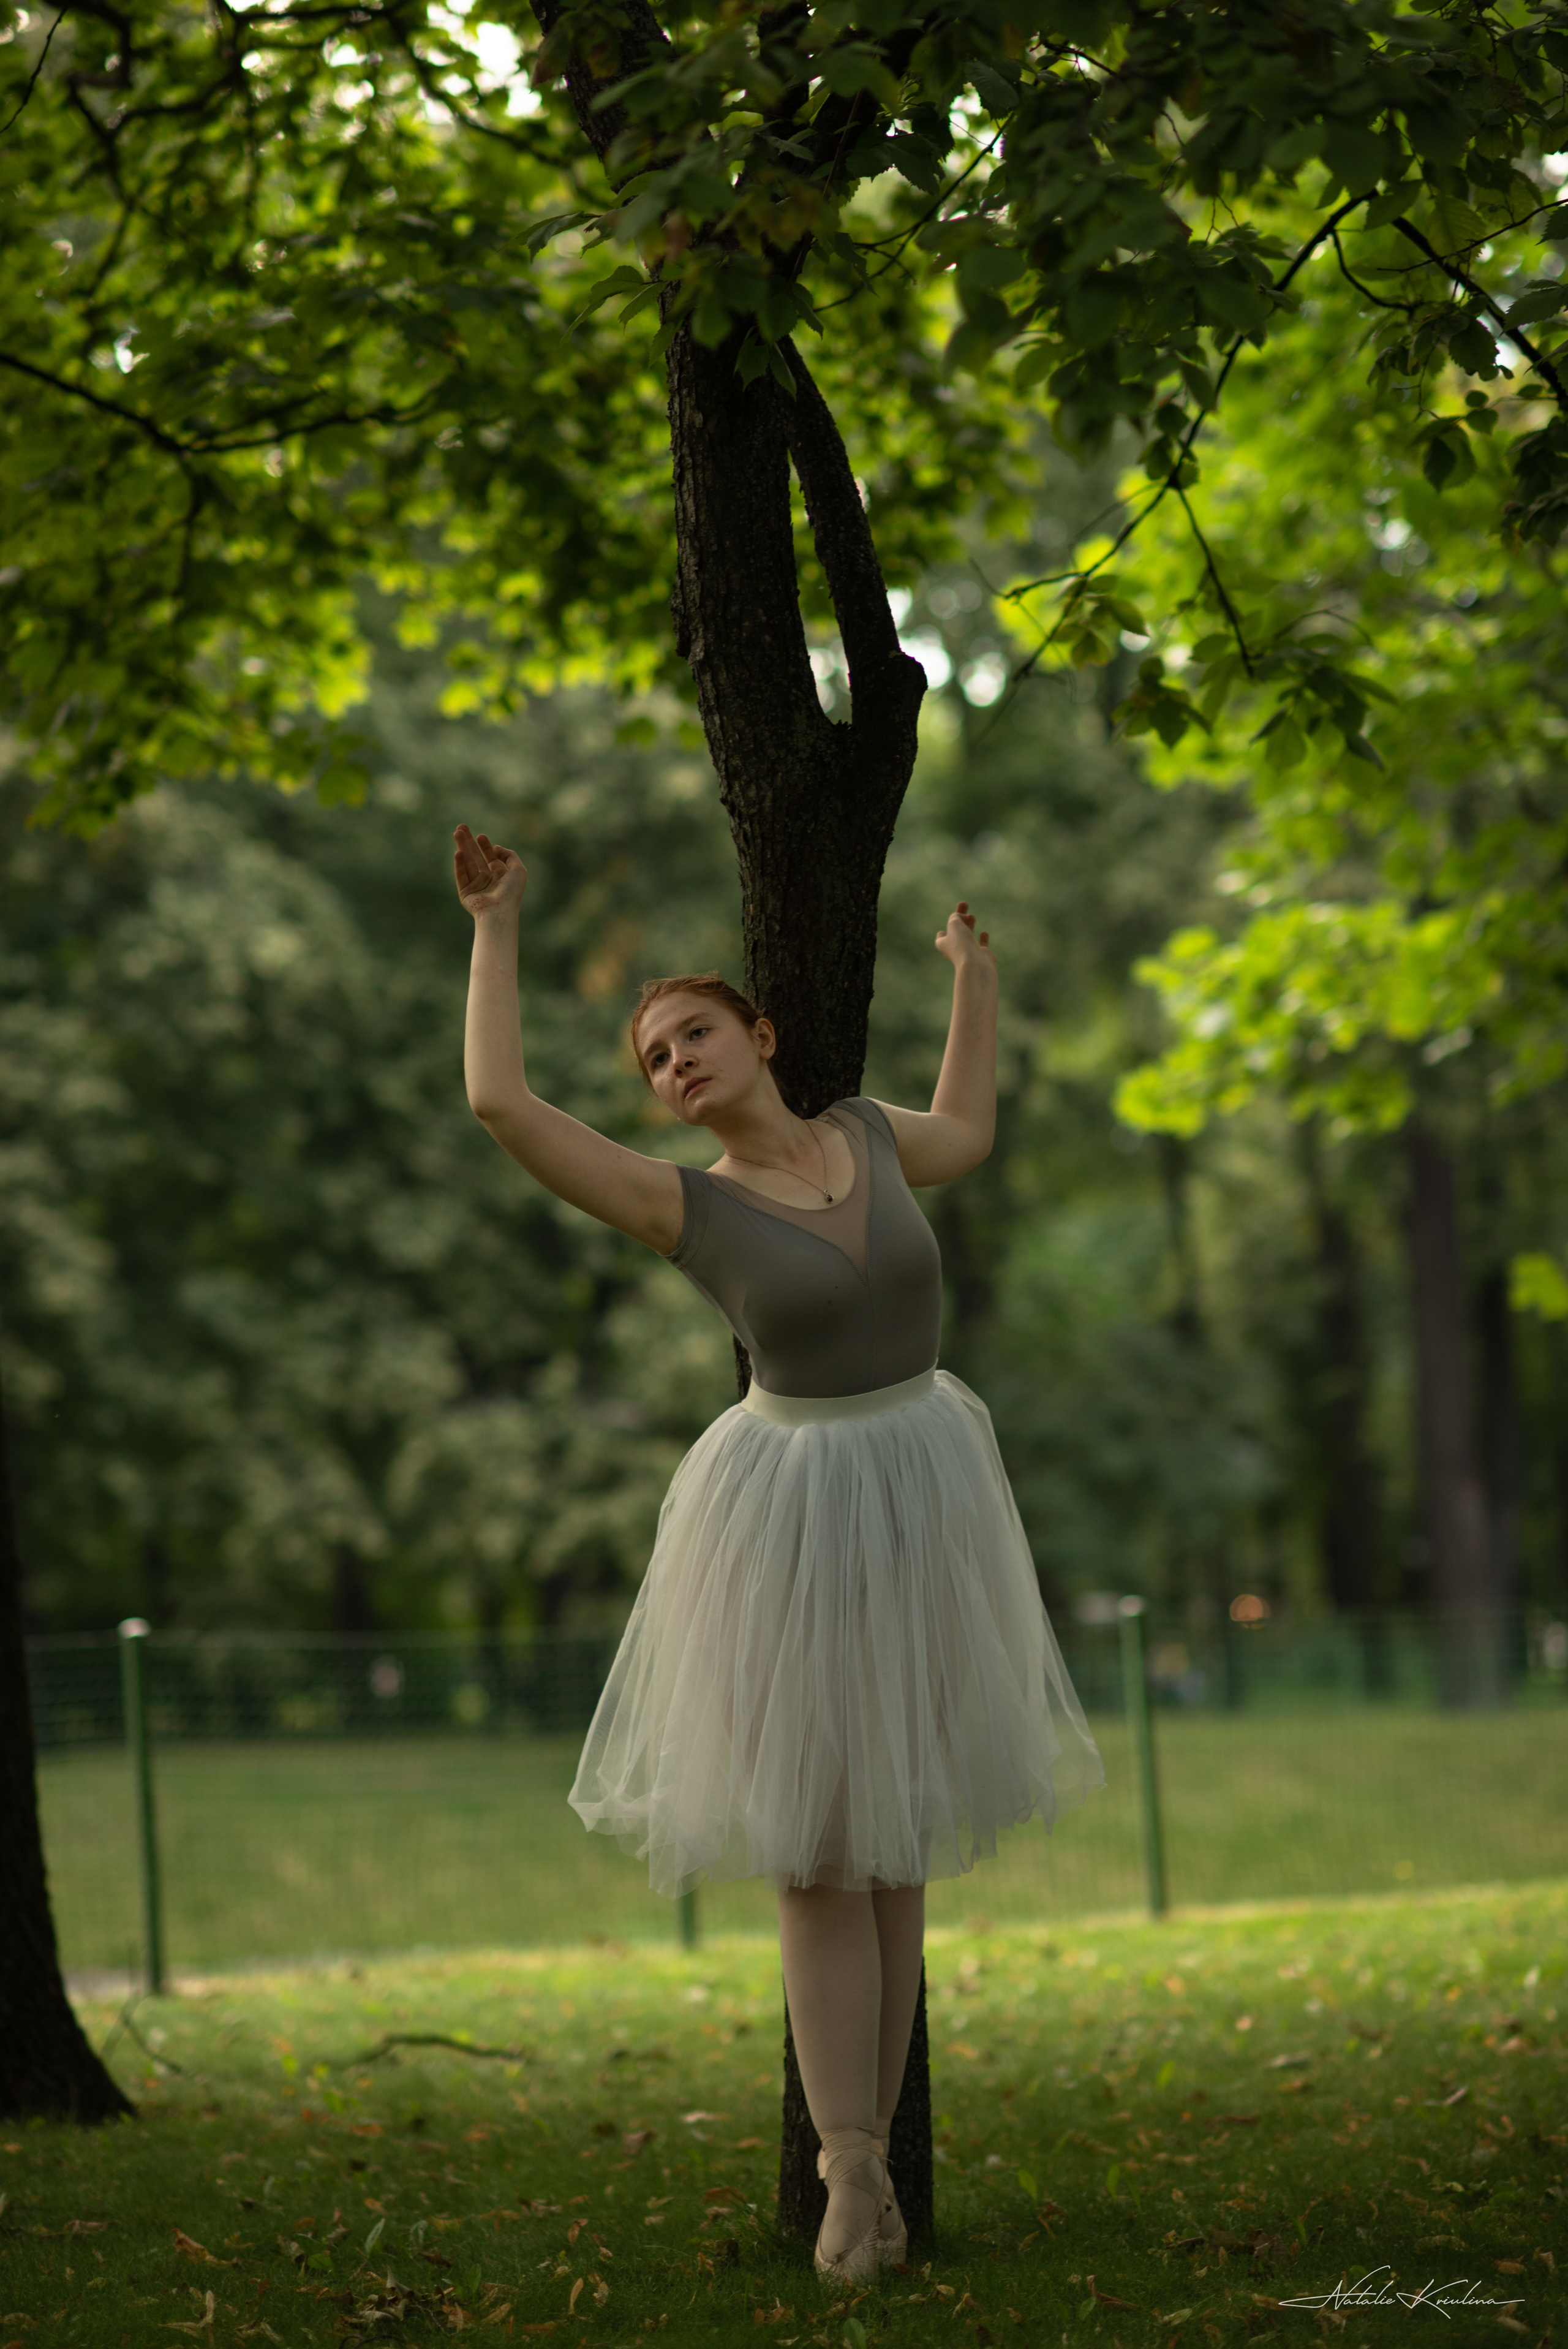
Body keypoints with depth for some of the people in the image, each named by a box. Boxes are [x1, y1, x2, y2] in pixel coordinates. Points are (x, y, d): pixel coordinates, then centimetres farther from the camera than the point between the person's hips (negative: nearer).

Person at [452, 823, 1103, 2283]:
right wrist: (495, 927, -11)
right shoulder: (686, 1208, -8)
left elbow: (963, 1136, 29)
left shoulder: (864, 1136, 4)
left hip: (925, 1498, 4)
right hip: (794, 1518, -4)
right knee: (820, 1850, -4)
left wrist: (974, 979, 31)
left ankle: (861, 2148, 16)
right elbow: (499, 1101, -19)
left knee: (894, 1842, 8)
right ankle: (855, 2176, 3)